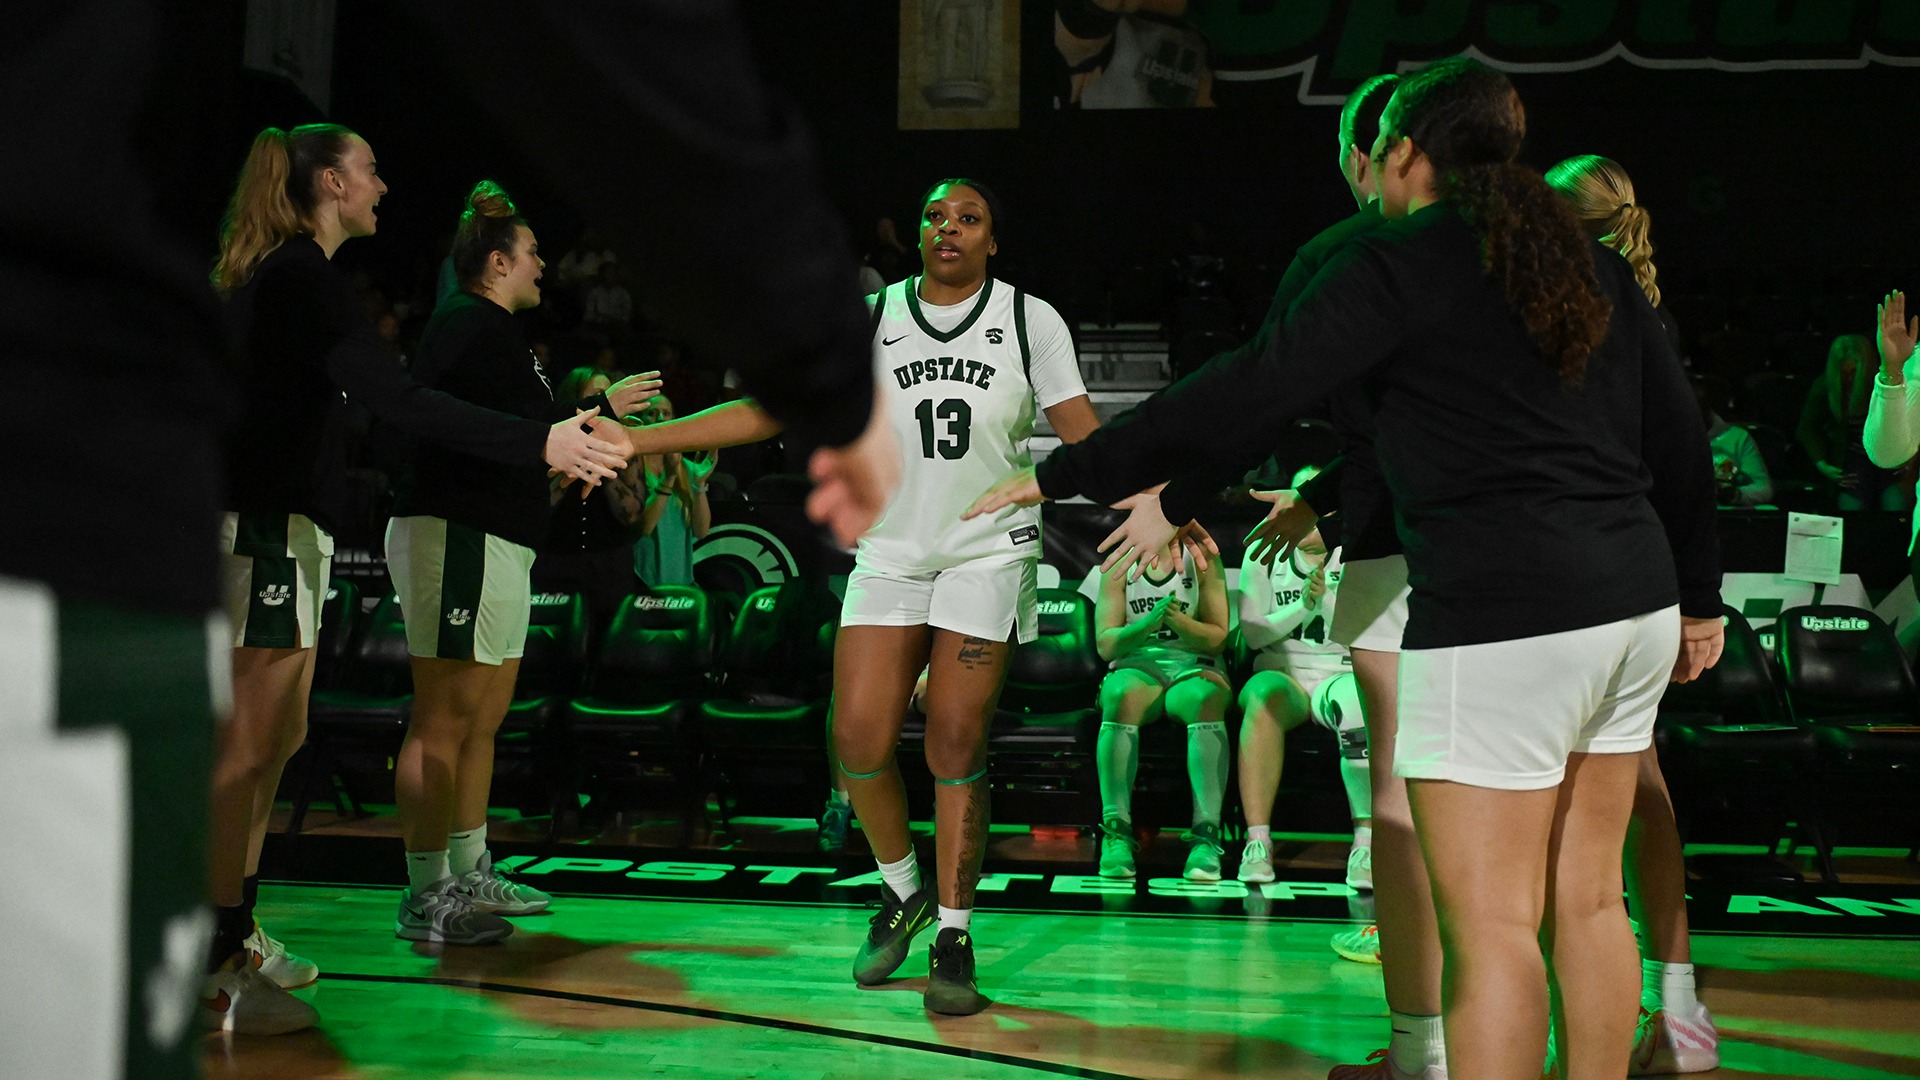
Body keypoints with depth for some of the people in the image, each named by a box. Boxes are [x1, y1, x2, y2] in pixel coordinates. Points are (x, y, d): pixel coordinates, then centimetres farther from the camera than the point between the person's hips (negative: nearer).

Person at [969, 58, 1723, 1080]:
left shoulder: (1397, 264, -6)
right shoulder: (1594, 263, 15)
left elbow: (1246, 398, -13)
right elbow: (1680, 440, 18)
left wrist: (1063, 474, -9)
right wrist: (1698, 599, 29)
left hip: (1499, 621, -8)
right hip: (1635, 611, 8)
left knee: (1491, 927, -5)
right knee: (1585, 902, 14)